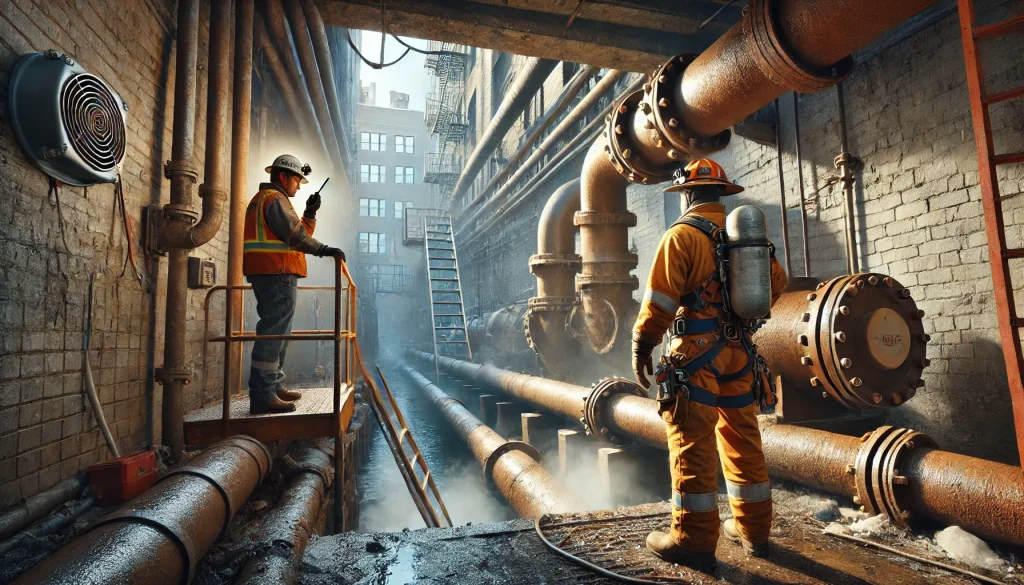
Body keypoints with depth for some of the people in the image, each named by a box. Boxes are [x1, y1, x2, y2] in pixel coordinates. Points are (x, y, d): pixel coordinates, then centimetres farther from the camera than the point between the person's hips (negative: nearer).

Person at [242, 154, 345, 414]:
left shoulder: (262, 200, 26)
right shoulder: (275, 199, -7)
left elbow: (299, 231, 22)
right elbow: (294, 235, -20)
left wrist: (310, 212, 13)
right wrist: (322, 249, -20)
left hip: (268, 275, 11)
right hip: (277, 274, -11)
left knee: (276, 333, 16)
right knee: (273, 333, -12)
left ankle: (273, 387, 23)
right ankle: (262, 395, -11)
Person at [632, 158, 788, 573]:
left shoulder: (682, 235, -9)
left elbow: (660, 298, -17)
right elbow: (776, 281, 18)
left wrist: (642, 345, -9)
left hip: (696, 352, -7)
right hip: (739, 351, 7)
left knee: (692, 446, 0)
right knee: (743, 441, 16)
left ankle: (694, 541, 8)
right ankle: (753, 529, 29)